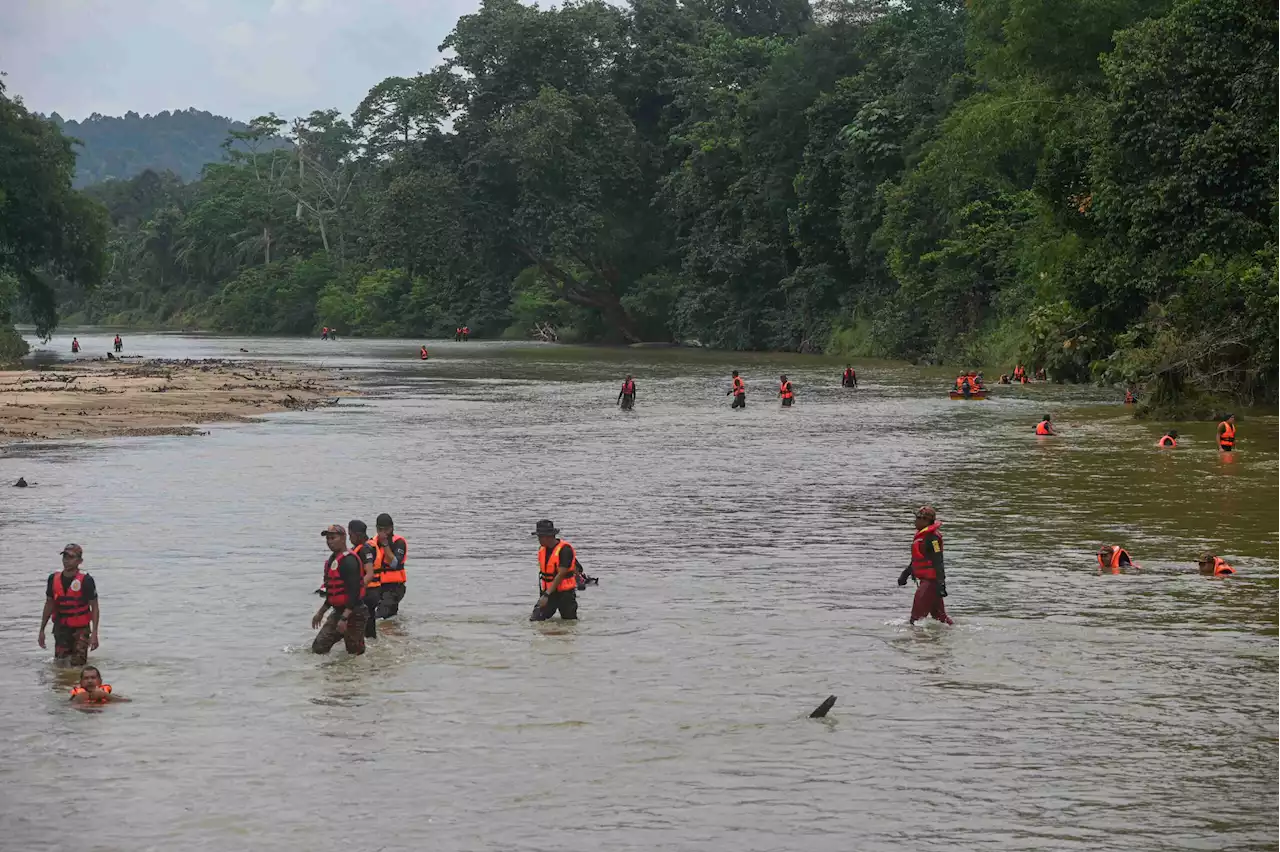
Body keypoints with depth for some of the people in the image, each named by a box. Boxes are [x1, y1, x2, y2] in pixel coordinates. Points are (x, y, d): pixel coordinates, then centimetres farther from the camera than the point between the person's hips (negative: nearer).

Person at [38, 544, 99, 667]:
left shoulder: (86, 581, -13)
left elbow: (94, 607, -9)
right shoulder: (53, 579, 0)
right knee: (59, 665, 6)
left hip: (80, 629, -4)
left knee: (77, 665, -6)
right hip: (61, 629, 4)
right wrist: (42, 630, 12)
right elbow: (49, 604, 11)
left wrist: (94, 633, -15)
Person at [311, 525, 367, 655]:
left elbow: (354, 592, -24)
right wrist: (321, 612, 25)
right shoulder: (332, 559, 13)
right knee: (318, 648, 6)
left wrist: (344, 618, -28)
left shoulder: (348, 560, -18)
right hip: (338, 611, 9)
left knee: (355, 652, -3)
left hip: (353, 613, -9)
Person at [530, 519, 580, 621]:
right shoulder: (542, 549, 4)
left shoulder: (565, 550, -19)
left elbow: (560, 575, -22)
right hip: (548, 592, 5)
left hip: (565, 594, -5)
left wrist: (547, 595, -26)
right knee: (534, 620, -9)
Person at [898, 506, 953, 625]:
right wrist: (905, 574, 29)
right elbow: (916, 560, 28)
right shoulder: (921, 535, 17)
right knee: (939, 614, 14)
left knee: (917, 614, -10)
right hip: (926, 580, 10)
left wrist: (940, 583, -25)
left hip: (931, 580, -10)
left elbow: (938, 561, -20)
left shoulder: (932, 536, -15)